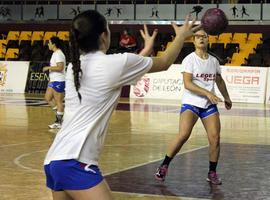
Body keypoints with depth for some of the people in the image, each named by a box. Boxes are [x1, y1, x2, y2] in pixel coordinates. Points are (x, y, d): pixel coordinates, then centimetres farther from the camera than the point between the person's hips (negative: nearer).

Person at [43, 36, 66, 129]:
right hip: (53, 81, 11)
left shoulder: (59, 54, -16)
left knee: (58, 101, -4)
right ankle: (60, 113, 17)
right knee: (48, 98, 12)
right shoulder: (55, 53, 15)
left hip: (58, 81, -11)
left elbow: (60, 67, -26)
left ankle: (59, 122, 2)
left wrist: (48, 68, -17)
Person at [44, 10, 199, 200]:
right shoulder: (114, 63, -5)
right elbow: (164, 63, 12)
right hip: (75, 163, -8)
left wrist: (147, 49, 44)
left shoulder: (74, 68, 14)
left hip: (54, 160, 9)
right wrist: (181, 36, 30)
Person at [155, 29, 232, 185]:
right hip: (191, 103, -4)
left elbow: (219, 81, 25)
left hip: (209, 105, 5)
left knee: (215, 138, -5)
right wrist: (207, 93, -23)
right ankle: (164, 166, -2)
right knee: (183, 135, -17)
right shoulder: (190, 59, -7)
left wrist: (226, 98, 29)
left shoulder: (213, 61, 9)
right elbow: (187, 83, -16)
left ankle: (212, 173, 10)